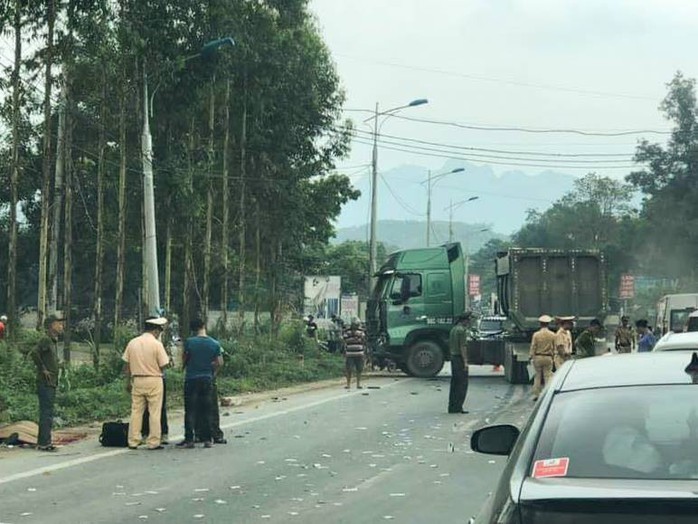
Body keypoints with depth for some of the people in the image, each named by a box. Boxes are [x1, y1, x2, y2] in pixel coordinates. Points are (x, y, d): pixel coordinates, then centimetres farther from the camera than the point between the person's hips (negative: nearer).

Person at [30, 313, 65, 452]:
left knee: (48, 413, 12)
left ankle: (43, 442, 18)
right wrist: (43, 369, -19)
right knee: (46, 413, -8)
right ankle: (44, 443, -7)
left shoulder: (54, 340, 16)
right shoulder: (45, 339, -13)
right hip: (45, 382, -10)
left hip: (52, 382, 10)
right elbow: (34, 353, -27)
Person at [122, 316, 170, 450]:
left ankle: (133, 441, 9)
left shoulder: (132, 343, 5)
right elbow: (164, 365, -11)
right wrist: (167, 358, 10)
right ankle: (153, 442, 2)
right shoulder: (157, 344, -10)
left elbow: (126, 365, 8)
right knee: (154, 412, 2)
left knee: (136, 411, 9)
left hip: (137, 380, 4)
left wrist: (128, 381, 16)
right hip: (154, 381, -4)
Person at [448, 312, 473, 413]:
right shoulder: (462, 330, -15)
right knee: (462, 383, -6)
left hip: (453, 357, 10)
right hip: (460, 358, -10)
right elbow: (463, 347, -19)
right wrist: (465, 361, -19)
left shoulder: (454, 329, 15)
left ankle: (452, 407, 13)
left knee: (455, 383, 12)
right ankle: (457, 407, -8)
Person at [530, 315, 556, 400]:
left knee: (538, 376, 11)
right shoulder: (552, 335, -2)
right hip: (548, 358, 0)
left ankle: (536, 394, 11)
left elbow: (533, 347, -3)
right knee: (548, 376, 4)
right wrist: (553, 356, 12)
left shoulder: (536, 334, -5)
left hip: (538, 357, 0)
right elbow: (554, 348, 2)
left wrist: (532, 357, 4)